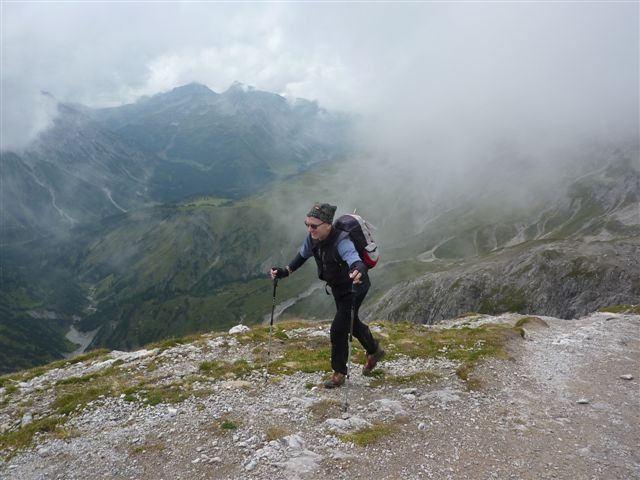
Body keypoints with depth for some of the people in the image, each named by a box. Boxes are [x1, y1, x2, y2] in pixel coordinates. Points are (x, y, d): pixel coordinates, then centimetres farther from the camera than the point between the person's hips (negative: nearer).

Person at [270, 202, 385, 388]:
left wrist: (359, 272, -78)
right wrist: (285, 271, -4)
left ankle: (339, 372, 16)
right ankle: (374, 351, 51)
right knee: (350, 322, 25)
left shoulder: (341, 241, -37)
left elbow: (354, 260, -56)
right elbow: (303, 255, 4)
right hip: (337, 287, 8)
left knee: (338, 329, -7)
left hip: (354, 287, -8)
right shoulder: (313, 237, -16)